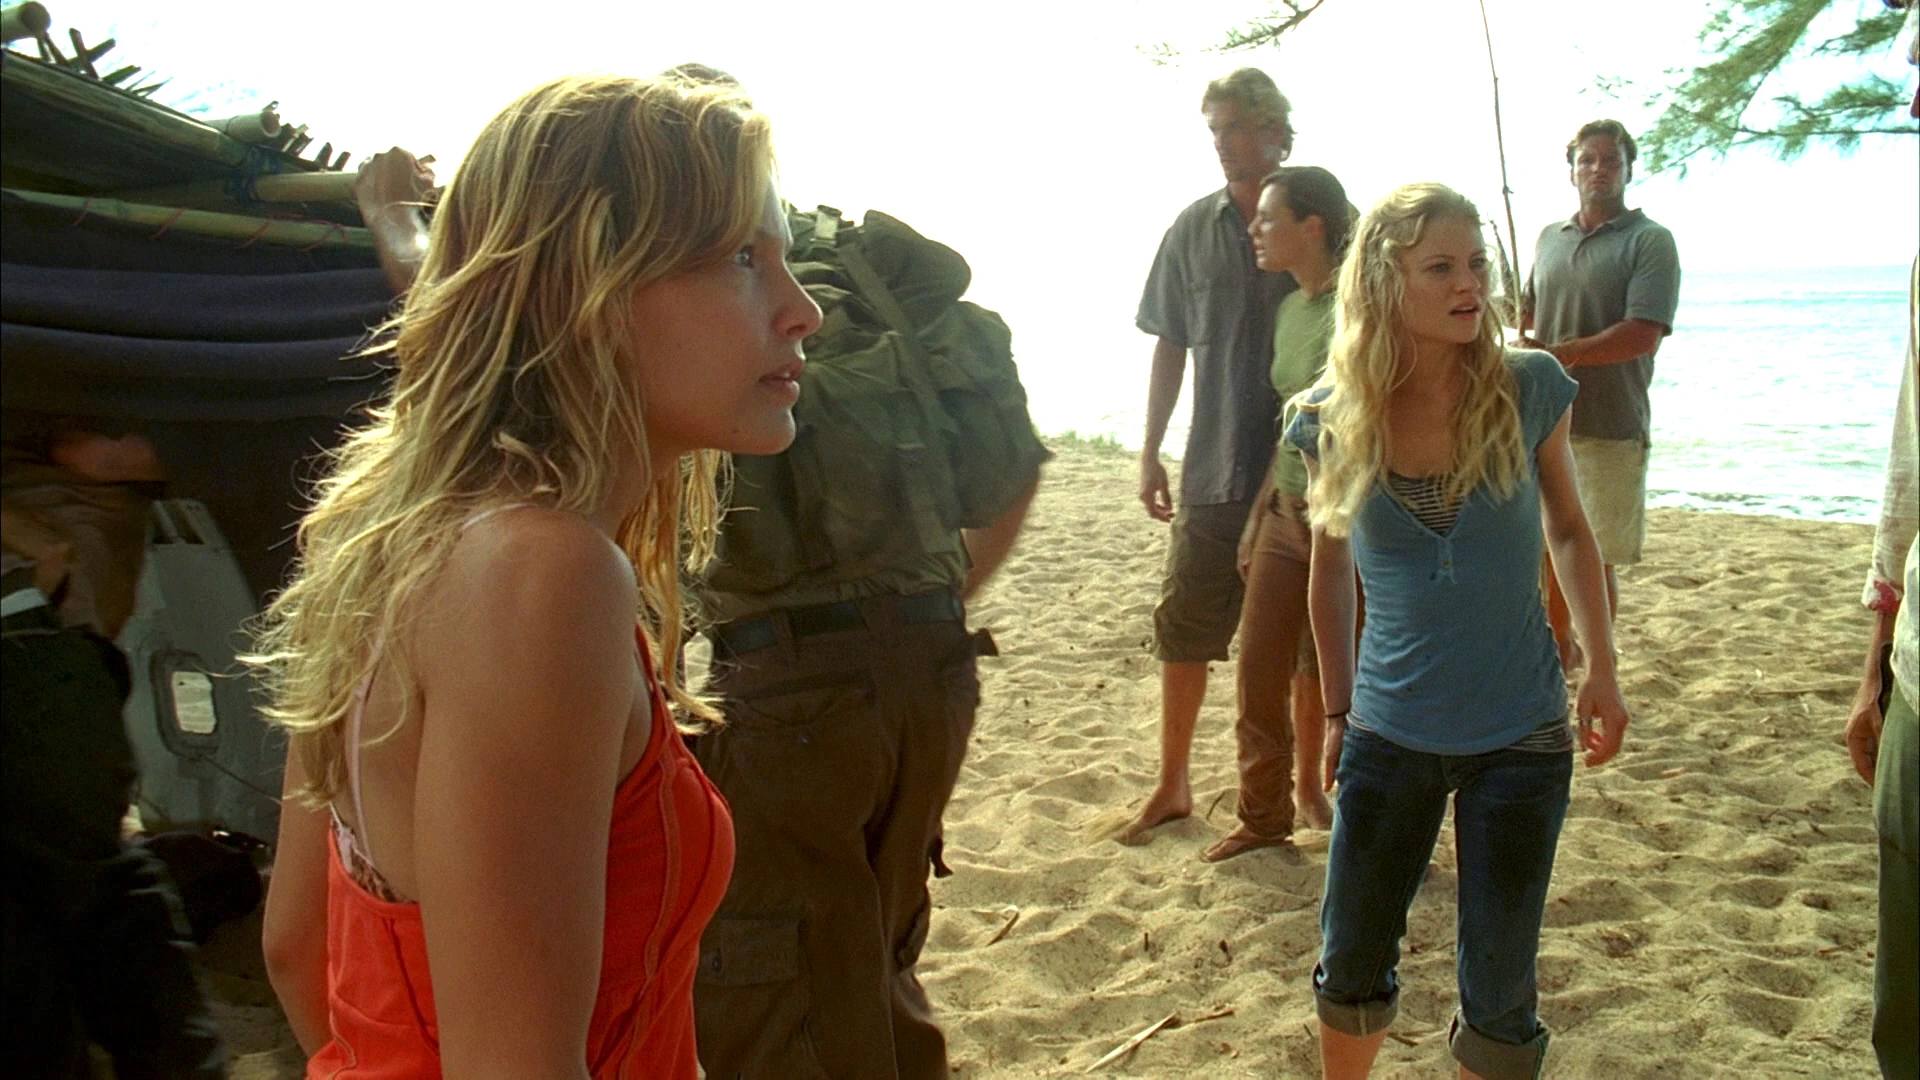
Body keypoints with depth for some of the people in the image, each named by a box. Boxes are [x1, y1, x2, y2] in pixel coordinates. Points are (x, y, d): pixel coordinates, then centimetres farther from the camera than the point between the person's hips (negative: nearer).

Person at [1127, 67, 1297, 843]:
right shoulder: (1194, 229, 4)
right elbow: (1171, 345, 9)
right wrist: (1150, 453, 7)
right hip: (1214, 469, 2)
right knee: (1185, 631, 7)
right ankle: (1172, 785, 22)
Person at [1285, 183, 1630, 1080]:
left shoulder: (1529, 388, -9)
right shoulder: (1332, 419, -8)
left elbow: (1568, 531, 6)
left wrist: (1601, 668, 0)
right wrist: (1337, 710, 9)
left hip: (1520, 737, -1)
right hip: (1388, 736, 1)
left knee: (1498, 993, 10)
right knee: (1350, 966, 15)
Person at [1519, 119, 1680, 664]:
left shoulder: (1650, 241, -5)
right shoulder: (1550, 237, 13)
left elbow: (1643, 334, -16)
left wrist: (1558, 354, -17)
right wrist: (1521, 342, 5)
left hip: (1609, 429, -5)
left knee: (1593, 558, 1)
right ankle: (1559, 649, 28)